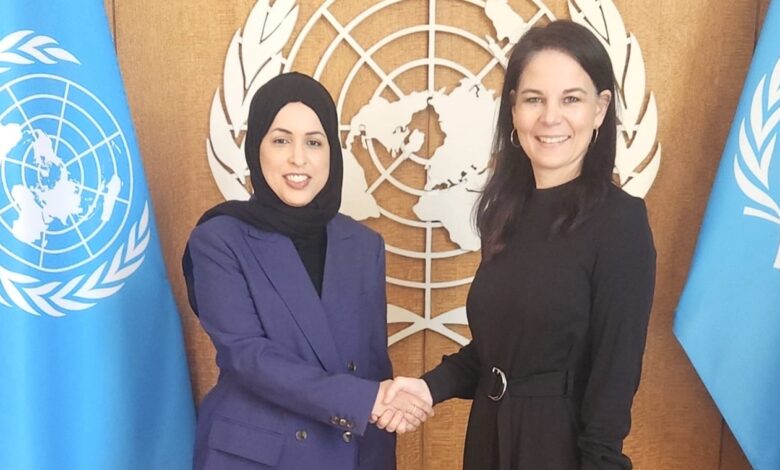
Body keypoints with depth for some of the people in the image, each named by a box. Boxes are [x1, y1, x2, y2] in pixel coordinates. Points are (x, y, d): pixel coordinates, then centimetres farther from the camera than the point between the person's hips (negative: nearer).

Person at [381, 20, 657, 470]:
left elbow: (615, 373, -17)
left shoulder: (620, 221, -18)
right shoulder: (506, 211, 1)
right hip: (490, 434, 6)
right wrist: (432, 385, -6)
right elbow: (494, 344, 7)